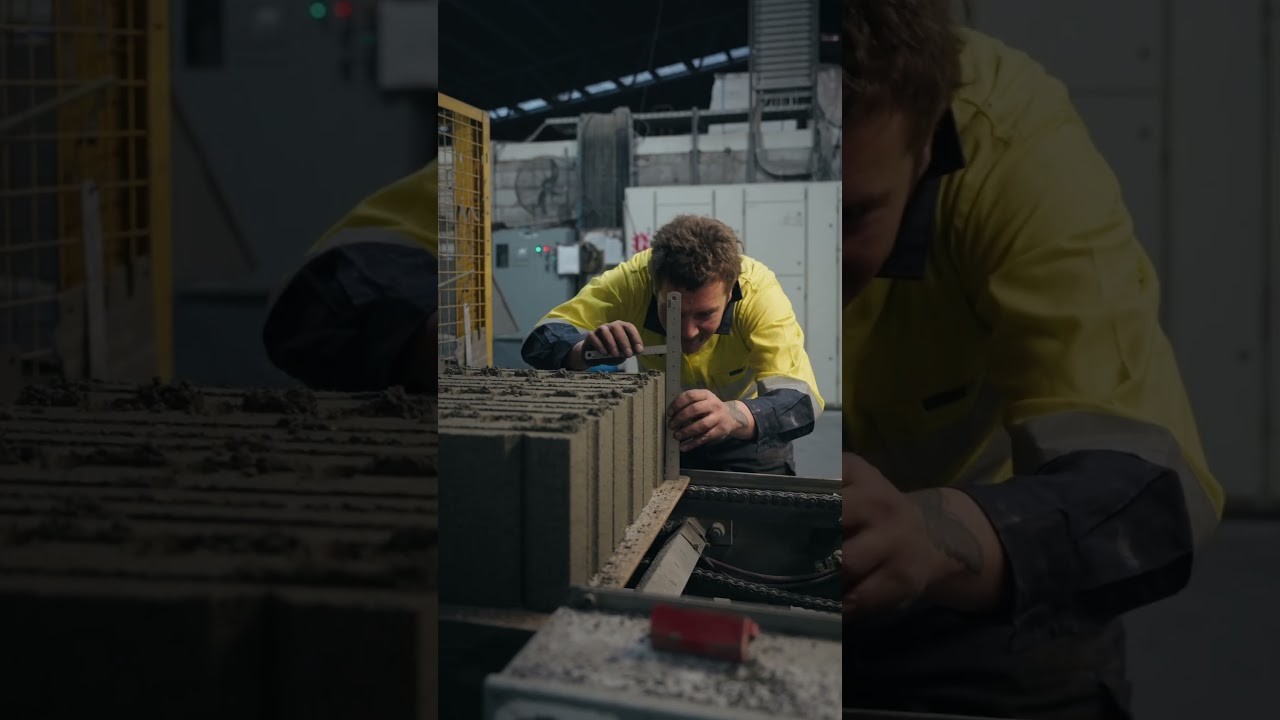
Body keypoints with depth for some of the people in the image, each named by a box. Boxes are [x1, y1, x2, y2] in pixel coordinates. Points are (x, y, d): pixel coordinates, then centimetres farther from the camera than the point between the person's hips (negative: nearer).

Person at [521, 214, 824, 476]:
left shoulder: (758, 290, -33)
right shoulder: (632, 279, -29)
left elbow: (800, 400, -42)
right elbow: (542, 340, -29)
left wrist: (734, 415, -64)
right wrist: (583, 350, -52)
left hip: (748, 438, -1)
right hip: (660, 430, 1)